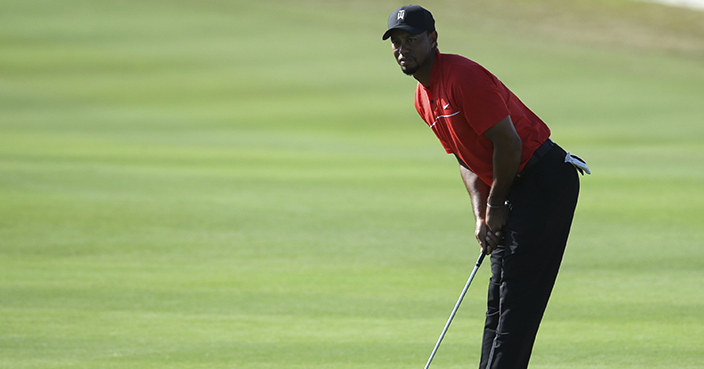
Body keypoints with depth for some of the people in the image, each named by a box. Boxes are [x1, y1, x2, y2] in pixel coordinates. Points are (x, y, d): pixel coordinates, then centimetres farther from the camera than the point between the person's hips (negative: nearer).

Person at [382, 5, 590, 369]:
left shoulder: (463, 76, -19)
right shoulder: (423, 99, 12)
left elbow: (509, 142, -21)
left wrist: (495, 208, -10)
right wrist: (481, 218, 4)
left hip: (545, 182, -10)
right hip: (515, 188, 10)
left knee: (518, 298, -12)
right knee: (499, 296, 10)